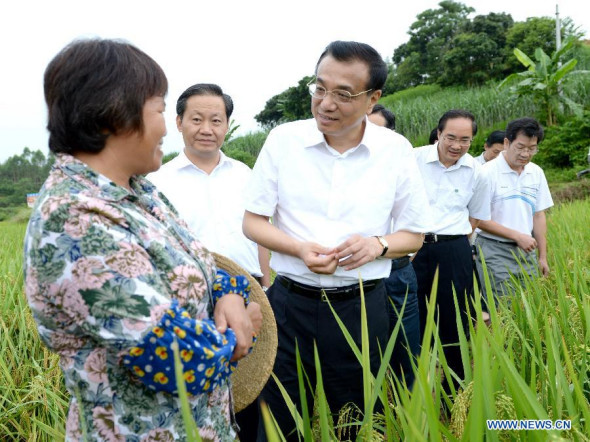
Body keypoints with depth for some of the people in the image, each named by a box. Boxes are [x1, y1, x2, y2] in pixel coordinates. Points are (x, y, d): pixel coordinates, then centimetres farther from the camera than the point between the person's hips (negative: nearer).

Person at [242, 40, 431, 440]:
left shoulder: (396, 150, -2)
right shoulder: (283, 139, -3)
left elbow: (415, 235, 7)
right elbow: (253, 222, 2)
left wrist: (378, 245, -15)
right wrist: (300, 249, -16)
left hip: (363, 307, 1)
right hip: (291, 303, 0)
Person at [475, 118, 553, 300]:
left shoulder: (537, 173, 8)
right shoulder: (488, 172, -10)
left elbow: (539, 216, 13)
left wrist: (542, 257, 11)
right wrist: (517, 236, -12)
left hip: (527, 252, 6)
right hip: (495, 252, -5)